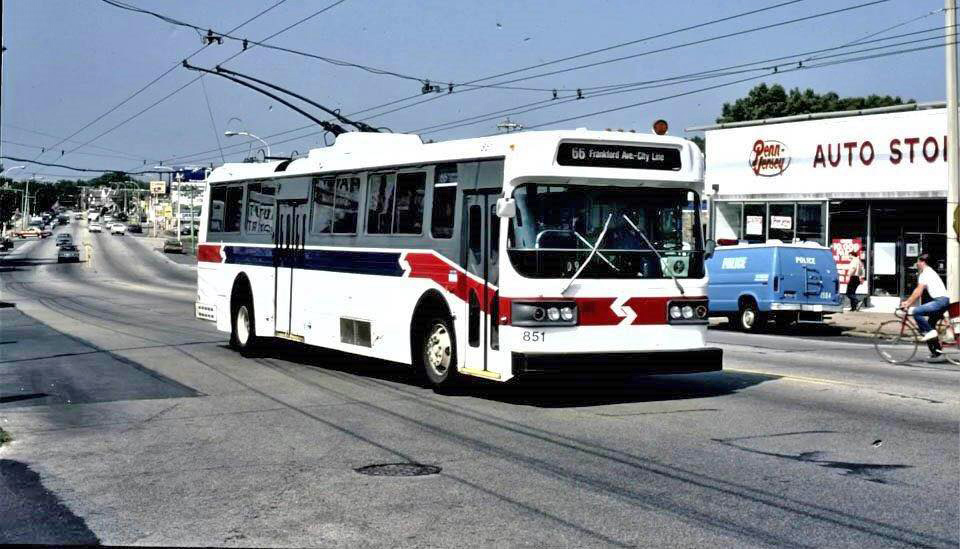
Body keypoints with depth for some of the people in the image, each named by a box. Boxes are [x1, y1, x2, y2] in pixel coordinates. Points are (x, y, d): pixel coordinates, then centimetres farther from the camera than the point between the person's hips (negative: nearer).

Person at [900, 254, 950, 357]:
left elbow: (918, 293, -14)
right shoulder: (929, 272, 23)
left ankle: (929, 332, -12)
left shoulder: (925, 274, -9)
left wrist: (908, 304, -8)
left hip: (940, 301, -11)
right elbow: (917, 291, 24)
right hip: (945, 301, 11)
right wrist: (907, 301, 20)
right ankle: (936, 350, 17)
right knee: (930, 324, 15)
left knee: (916, 312, -19)